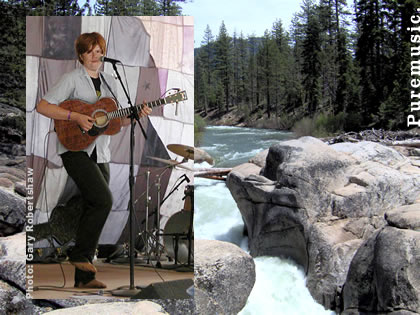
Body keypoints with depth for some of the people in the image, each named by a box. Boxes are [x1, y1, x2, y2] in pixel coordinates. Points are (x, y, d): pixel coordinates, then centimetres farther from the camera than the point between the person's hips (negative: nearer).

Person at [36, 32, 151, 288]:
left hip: (100, 153, 7)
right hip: (75, 149, -6)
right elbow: (42, 106, -11)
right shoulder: (73, 79, -3)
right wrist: (76, 117, -20)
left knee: (93, 208, 5)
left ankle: (83, 276, 11)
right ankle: (80, 255, -3)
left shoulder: (110, 81, 16)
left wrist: (137, 115, 1)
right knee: (103, 200, -21)